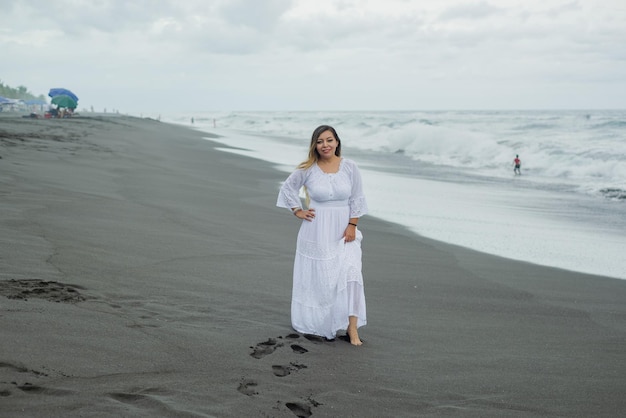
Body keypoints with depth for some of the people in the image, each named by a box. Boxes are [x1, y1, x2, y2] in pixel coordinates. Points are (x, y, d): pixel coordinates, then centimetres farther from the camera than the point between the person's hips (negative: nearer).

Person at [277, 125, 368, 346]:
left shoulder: (349, 167, -3)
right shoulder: (307, 169, -5)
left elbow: (357, 199, 2)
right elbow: (287, 188, 9)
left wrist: (352, 225, -6)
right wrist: (298, 211, 2)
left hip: (343, 231, 1)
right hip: (317, 232, 0)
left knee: (350, 274, -13)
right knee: (317, 277, 7)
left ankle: (352, 327, -7)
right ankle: (315, 321, 26)